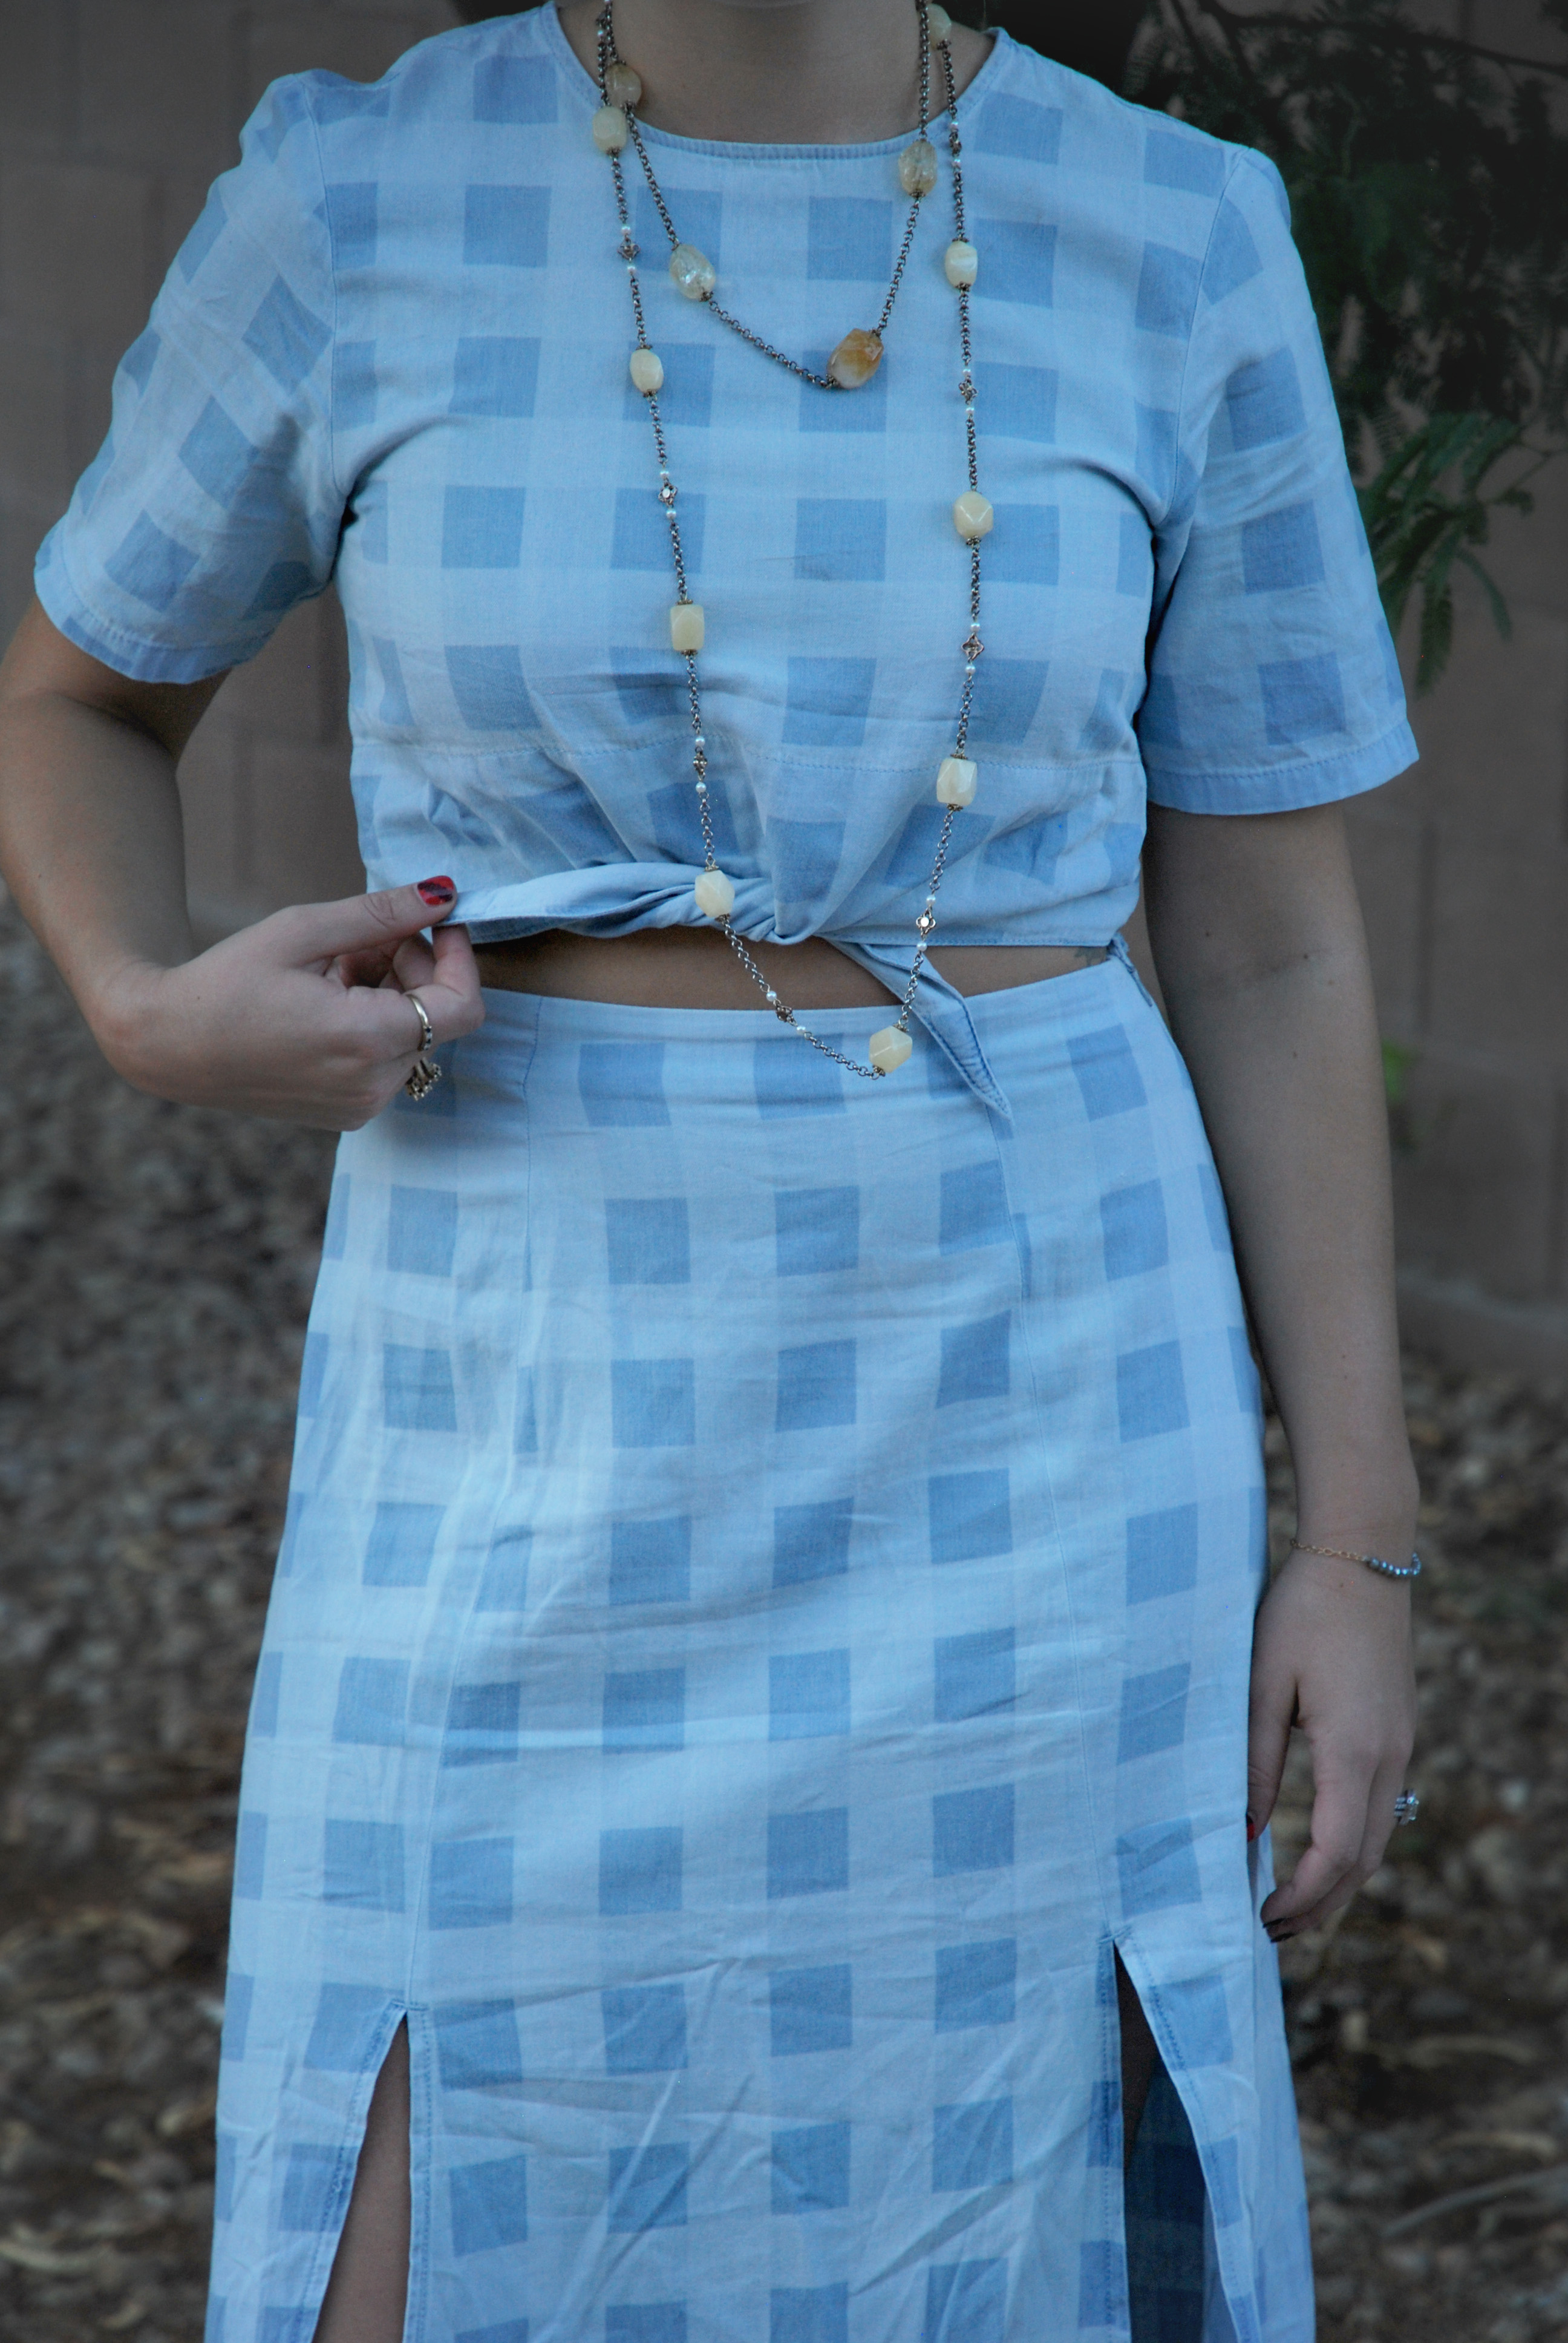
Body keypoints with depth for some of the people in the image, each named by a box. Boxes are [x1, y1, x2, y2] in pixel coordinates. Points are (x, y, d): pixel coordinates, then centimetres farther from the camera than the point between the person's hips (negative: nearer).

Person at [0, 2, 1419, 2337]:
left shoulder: (1180, 244, -2)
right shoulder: (360, 206, -4)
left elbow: (1273, 946, 3)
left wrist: (1362, 1545, 1)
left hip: (1024, 1431, 1)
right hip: (539, 1435, 0)